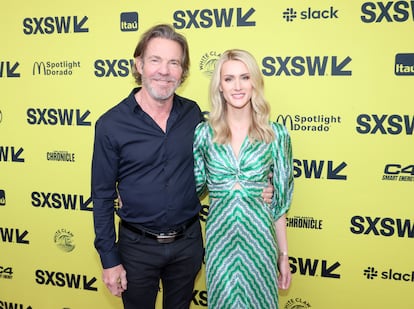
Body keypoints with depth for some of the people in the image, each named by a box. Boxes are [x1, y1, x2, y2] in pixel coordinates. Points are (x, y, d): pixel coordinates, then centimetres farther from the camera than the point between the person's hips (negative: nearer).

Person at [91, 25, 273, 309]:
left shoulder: (193, 114, -5)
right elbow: (103, 197, -8)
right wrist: (109, 260, -7)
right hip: (137, 245, -2)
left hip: (188, 242, 3)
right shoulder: (111, 124, -13)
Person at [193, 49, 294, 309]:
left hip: (259, 237, 0)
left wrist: (284, 254, 6)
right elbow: (193, 187, 7)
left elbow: (280, 200, 2)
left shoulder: (276, 134, -3)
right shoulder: (203, 134, -2)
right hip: (219, 238, 1)